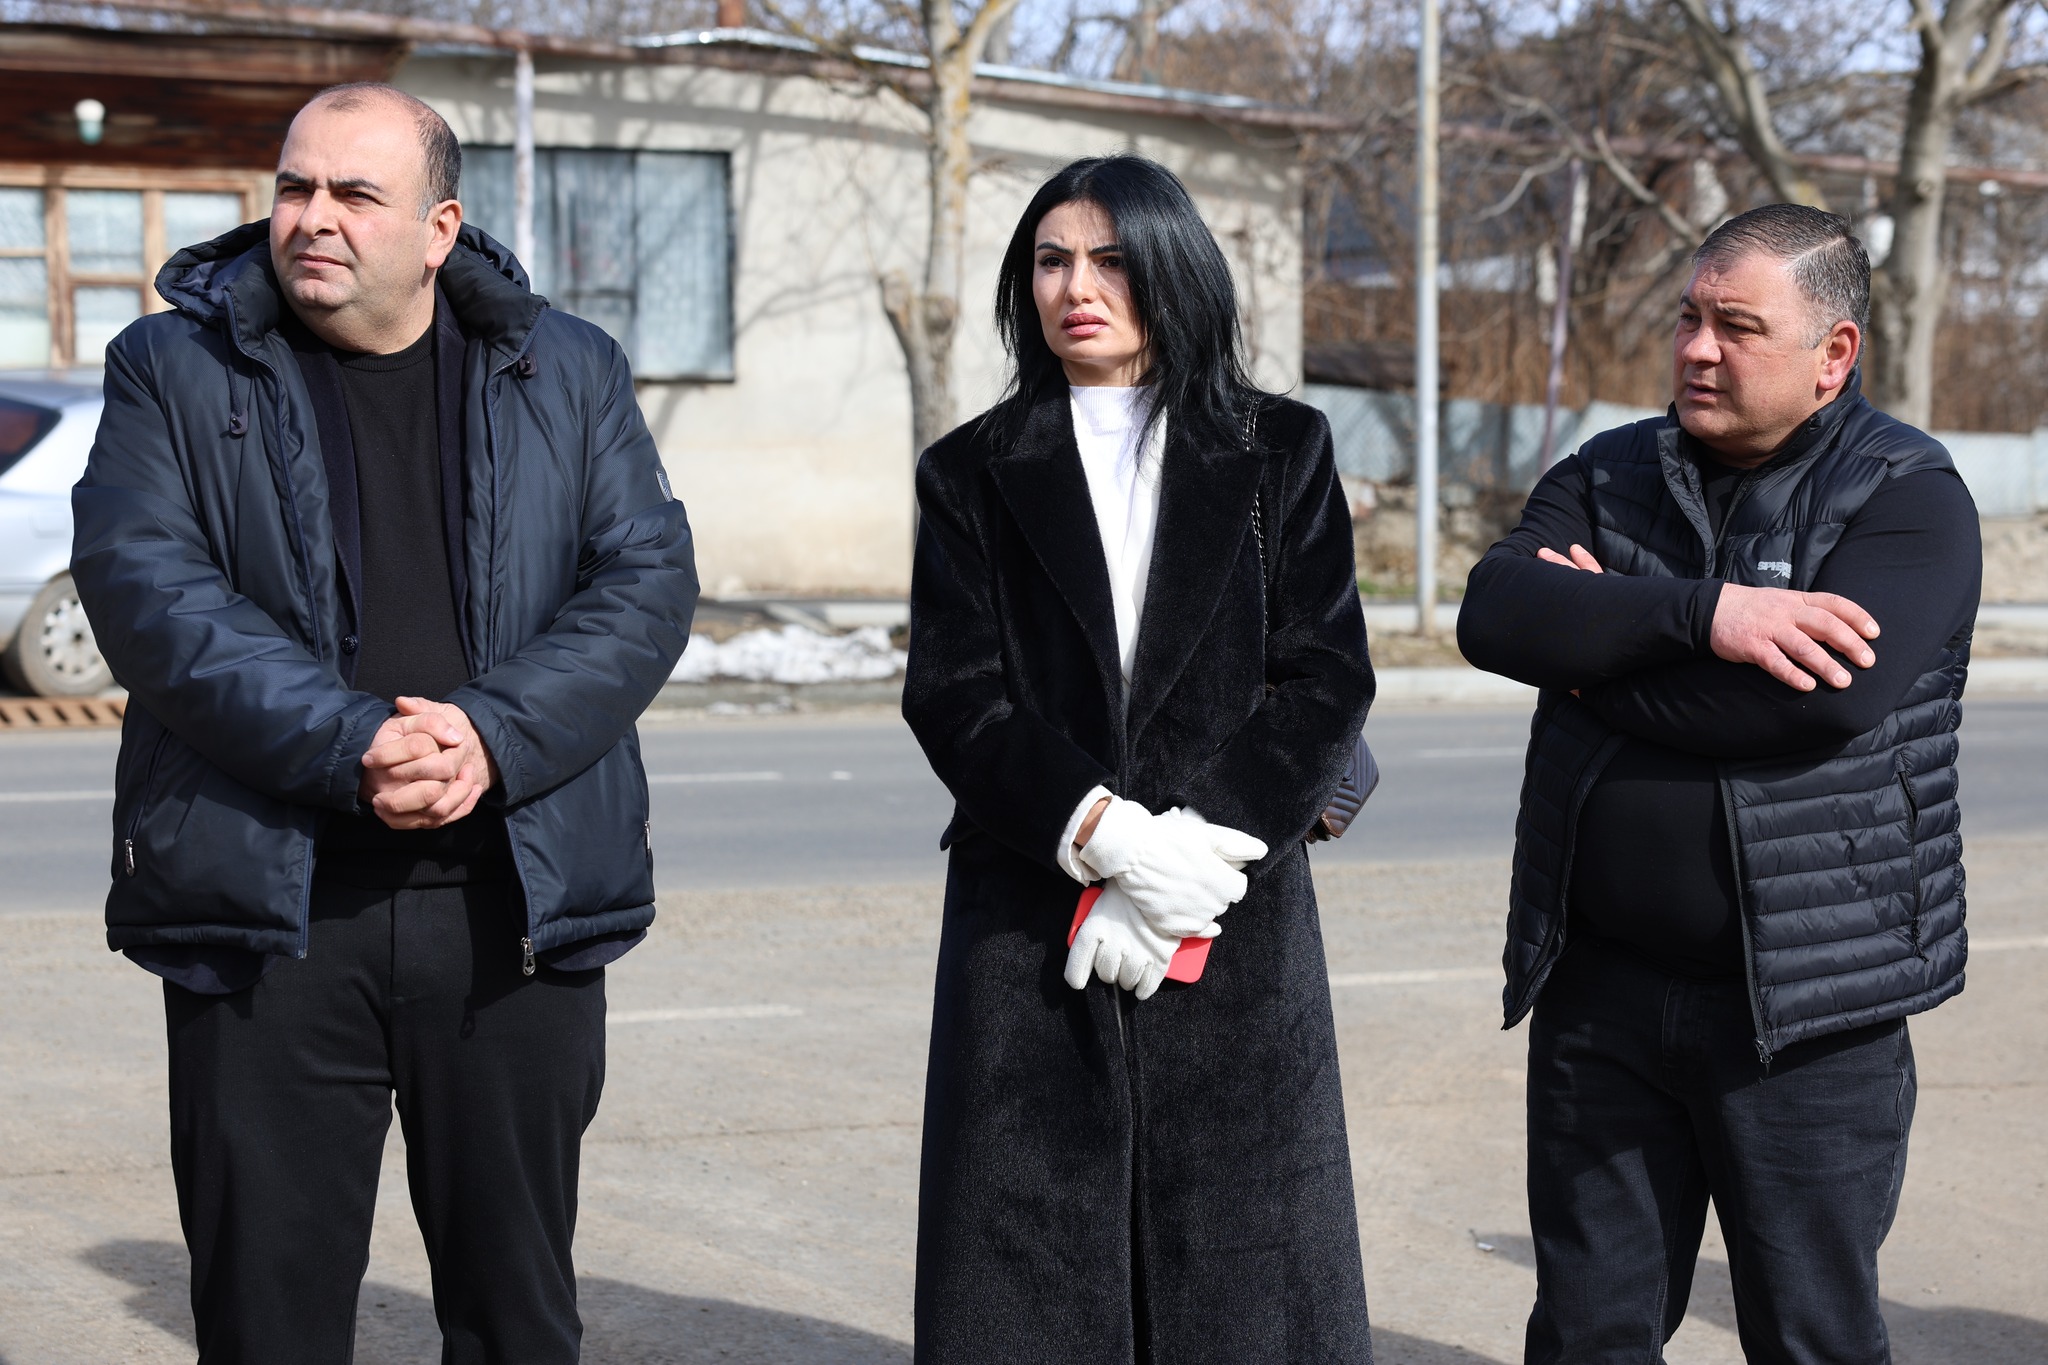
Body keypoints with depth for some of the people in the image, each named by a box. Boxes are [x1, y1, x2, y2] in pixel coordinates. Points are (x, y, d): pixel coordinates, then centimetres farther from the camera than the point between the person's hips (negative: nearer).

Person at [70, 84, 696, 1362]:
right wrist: (348, 747, -19)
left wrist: (493, 739, -14)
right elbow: (146, 585, -7)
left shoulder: (570, 371, 9)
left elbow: (650, 578, 2)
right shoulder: (175, 370, 4)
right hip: (269, 903, -1)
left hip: (521, 899, 2)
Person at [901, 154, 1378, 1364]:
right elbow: (955, 695, -1)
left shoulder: (1280, 455, 9)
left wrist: (1186, 858, -12)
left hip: (1235, 928, 0)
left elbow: (1326, 680, 0)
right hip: (1030, 932, 0)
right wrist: (1106, 835, -16)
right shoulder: (975, 476, 10)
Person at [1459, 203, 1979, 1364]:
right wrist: (1700, 612, -23)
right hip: (1603, 985, 4)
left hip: (1806, 1004, -4)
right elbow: (1496, 614, -10)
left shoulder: (1910, 498, -6)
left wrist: (1599, 644, -12)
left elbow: (1827, 695, -23)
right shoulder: (1607, 480, 8)